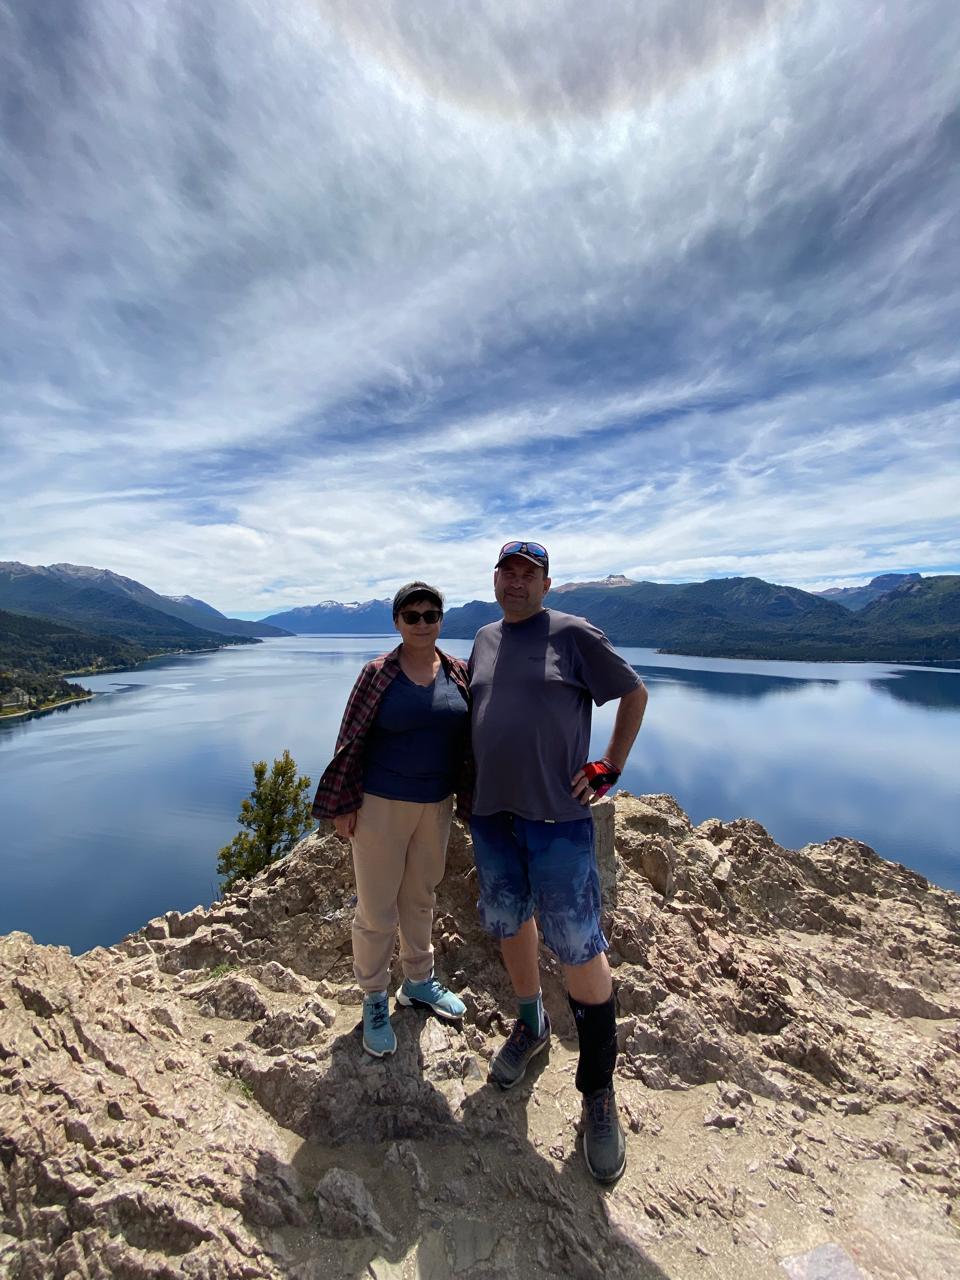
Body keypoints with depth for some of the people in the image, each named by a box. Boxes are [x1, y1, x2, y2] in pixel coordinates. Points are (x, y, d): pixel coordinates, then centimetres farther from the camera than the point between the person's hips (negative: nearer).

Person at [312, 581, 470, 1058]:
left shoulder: (458, 672, -2)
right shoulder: (378, 673, -12)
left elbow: (468, 736, 6)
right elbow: (352, 741, -9)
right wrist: (343, 804, -9)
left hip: (437, 804, 4)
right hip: (382, 804, -4)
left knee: (421, 896, 22)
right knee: (376, 907, 9)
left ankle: (419, 981, 45)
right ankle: (374, 1000, 35)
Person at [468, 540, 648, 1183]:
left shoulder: (572, 634, -6)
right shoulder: (484, 639, 11)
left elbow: (635, 692, 0)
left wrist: (609, 769, -5)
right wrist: (479, 784, 14)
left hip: (558, 817, -5)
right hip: (492, 814, 6)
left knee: (581, 949, 3)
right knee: (510, 925, 20)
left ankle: (598, 1091, 26)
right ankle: (531, 1026, 47)